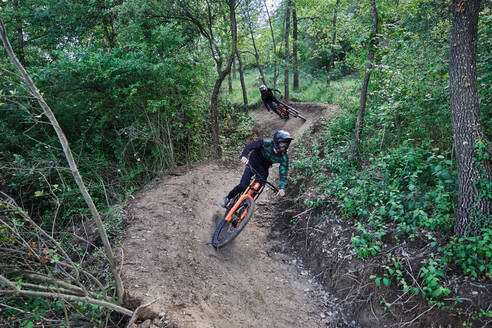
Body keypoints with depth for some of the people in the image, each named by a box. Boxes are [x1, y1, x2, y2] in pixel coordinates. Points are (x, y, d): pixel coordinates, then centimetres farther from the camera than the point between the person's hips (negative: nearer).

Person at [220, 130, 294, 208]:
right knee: (243, 186, -13)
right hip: (253, 163, -3)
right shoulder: (266, 143, -30)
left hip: (263, 169, 3)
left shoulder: (284, 158, -24)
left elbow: (283, 173, -23)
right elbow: (249, 146, -29)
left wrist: (282, 188, -36)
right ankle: (228, 198, 12)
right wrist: (244, 156, -49)